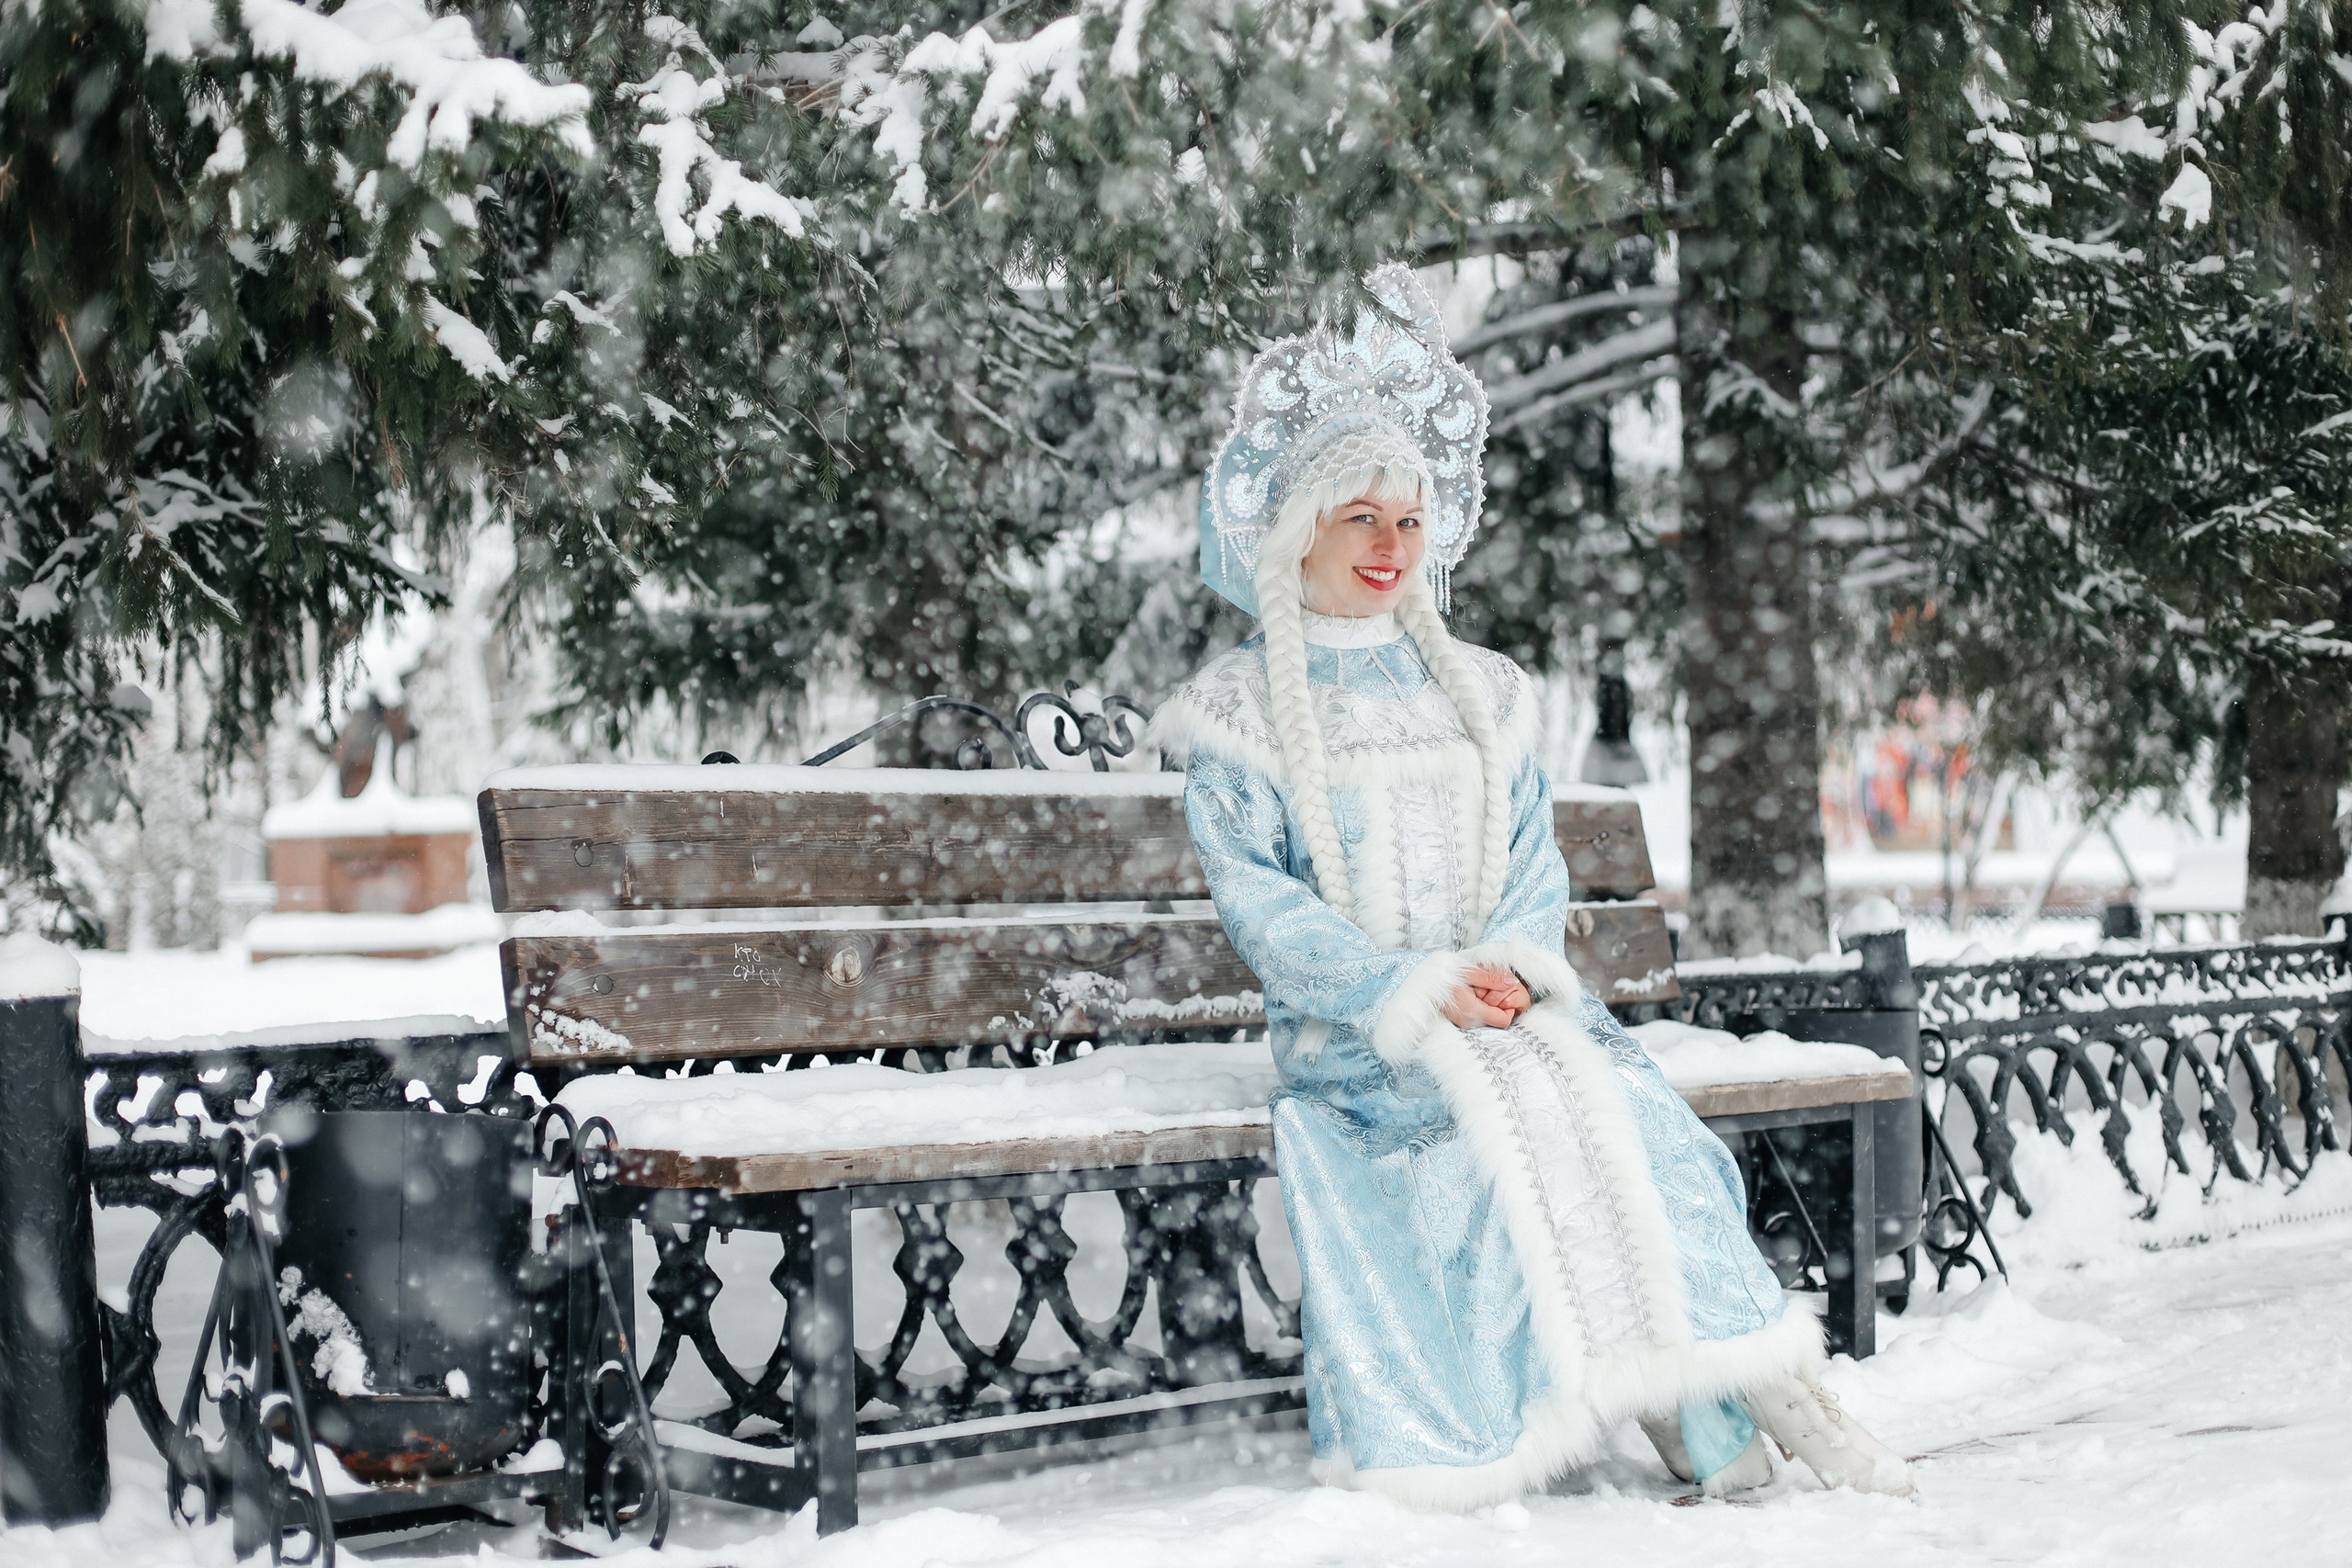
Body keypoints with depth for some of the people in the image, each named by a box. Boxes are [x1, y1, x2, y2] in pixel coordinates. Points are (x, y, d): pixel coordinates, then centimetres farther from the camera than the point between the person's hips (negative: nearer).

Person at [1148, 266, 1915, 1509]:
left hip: (1506, 998, 4)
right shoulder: (1238, 712, 6)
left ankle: (1755, 1396, -30)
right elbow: (1257, 900, -5)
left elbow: (1535, 859, 12)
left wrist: (1507, 964, -11)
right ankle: (1717, 1421, -31)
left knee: (1624, 1110, -27)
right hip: (1349, 1028, -3)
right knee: (1496, 1112, -32)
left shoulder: (1477, 693, 20)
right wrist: (1413, 988, -17)